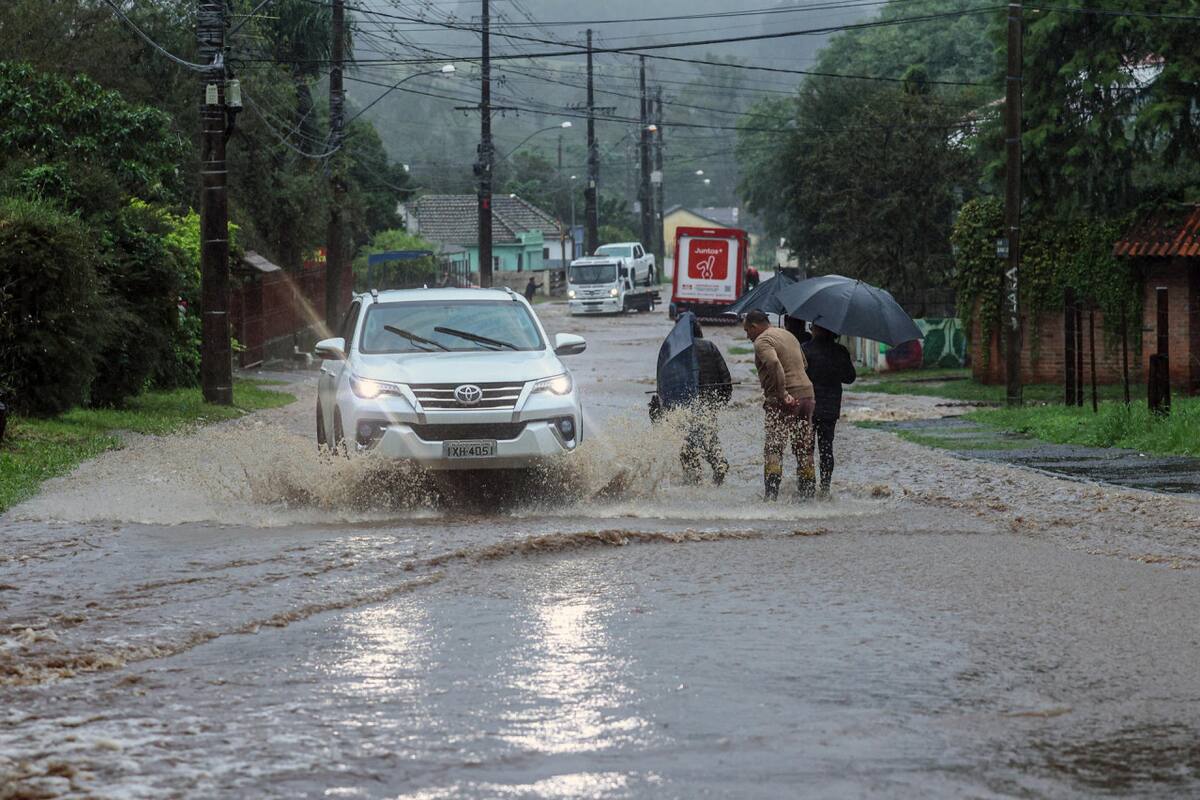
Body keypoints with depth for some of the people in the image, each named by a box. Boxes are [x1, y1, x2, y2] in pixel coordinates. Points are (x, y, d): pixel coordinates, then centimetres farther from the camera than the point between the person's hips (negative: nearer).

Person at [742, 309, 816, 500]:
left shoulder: (762, 341, -7)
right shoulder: (788, 335, 21)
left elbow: (774, 364, -26)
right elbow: (803, 363, 27)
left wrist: (783, 394, -25)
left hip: (785, 401, -8)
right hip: (806, 395, 8)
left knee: (773, 449, -7)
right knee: (804, 449, 13)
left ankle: (771, 495, -16)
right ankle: (808, 493, 15)